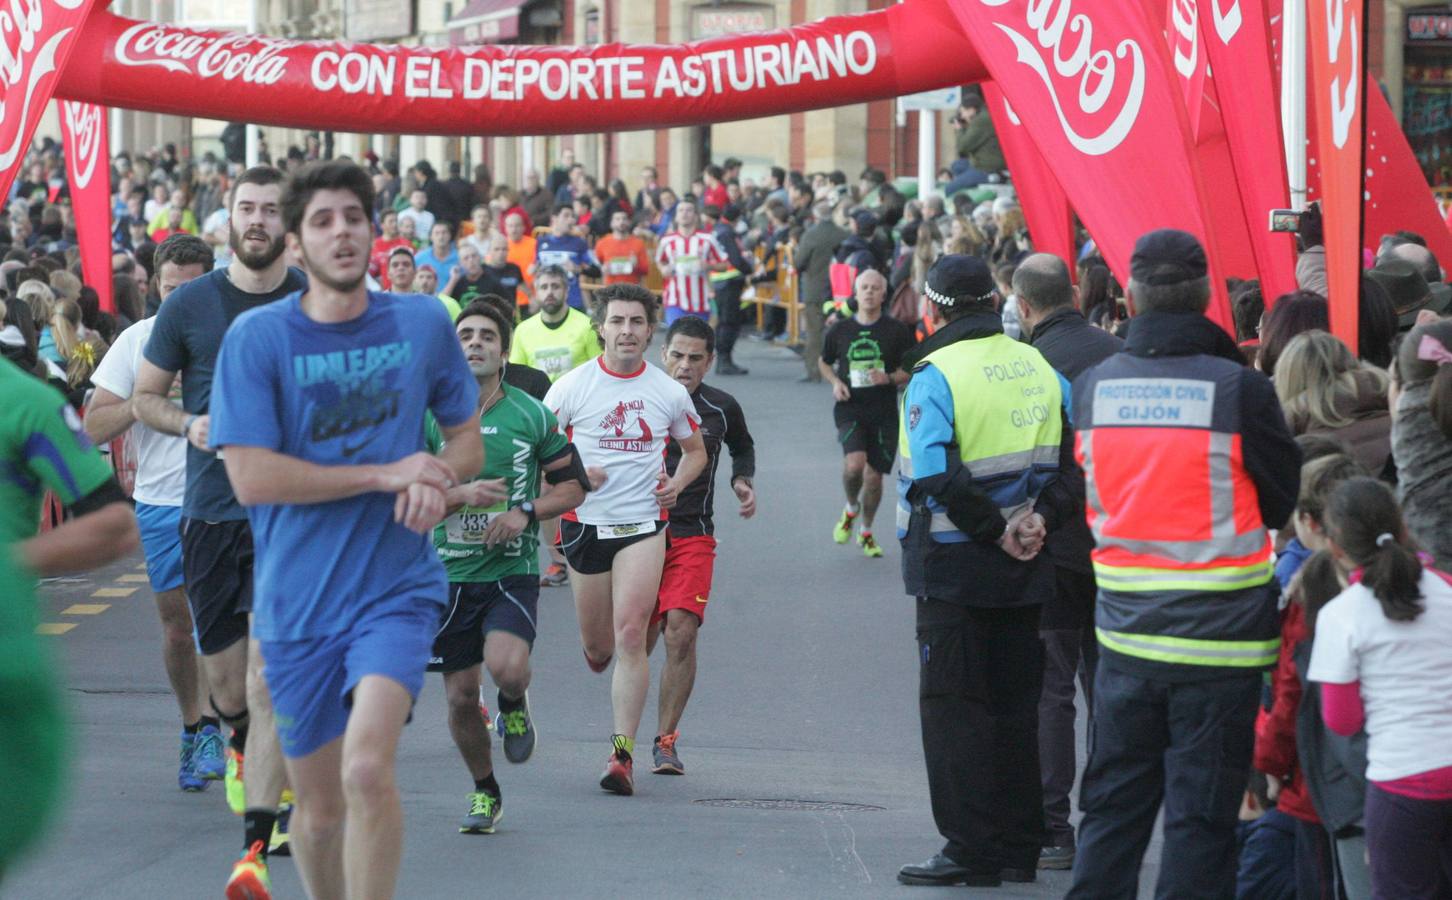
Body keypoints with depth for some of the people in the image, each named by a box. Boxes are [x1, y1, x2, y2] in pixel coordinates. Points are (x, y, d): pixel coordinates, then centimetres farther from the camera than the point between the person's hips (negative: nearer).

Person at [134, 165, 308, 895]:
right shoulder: (189, 305, 2)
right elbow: (144, 396, 11)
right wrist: (190, 423, -9)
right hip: (209, 512, 3)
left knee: (267, 683, -14)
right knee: (223, 680, 11)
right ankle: (245, 750, 47)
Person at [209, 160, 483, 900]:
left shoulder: (424, 325, 2)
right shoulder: (256, 338, -7)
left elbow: (467, 441, 16)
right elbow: (252, 477, -13)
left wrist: (439, 475, -9)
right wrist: (387, 474, -13)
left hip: (396, 588, 0)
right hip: (296, 598, 0)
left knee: (367, 768, -23)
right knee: (318, 805, 8)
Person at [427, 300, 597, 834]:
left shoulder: (531, 415, 0)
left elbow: (573, 485, 7)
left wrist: (525, 513, -10)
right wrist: (462, 495, -19)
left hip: (513, 570, -1)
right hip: (449, 573, 1)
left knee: (507, 666, -26)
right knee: (461, 697, 4)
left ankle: (515, 708, 11)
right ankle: (484, 792, 27)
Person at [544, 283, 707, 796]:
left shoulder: (669, 393, 2)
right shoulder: (573, 387, -2)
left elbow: (695, 450, 18)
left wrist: (676, 483, -2)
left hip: (643, 525, -1)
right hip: (585, 523, 1)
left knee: (631, 637, -15)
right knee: (597, 646, 10)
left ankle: (623, 752, -12)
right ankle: (598, 655, 49)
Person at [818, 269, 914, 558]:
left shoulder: (897, 331, 0)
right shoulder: (840, 331, 4)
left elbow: (912, 370, 5)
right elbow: (824, 362, 20)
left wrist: (890, 378, -16)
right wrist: (835, 382, -1)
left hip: (884, 412, 0)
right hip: (850, 410, 0)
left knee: (874, 474, 5)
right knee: (854, 463, -24)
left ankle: (866, 532, 27)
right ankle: (851, 508, 8)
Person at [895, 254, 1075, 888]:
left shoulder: (937, 374, -13)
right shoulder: (1040, 369, 6)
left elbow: (934, 477, -23)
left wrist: (994, 530, -13)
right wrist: (1041, 516, -3)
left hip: (953, 565, -6)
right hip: (1023, 573, 6)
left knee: (953, 705, 0)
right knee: (1016, 704, 12)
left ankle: (971, 848, -2)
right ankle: (1020, 849, 16)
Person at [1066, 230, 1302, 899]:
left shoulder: (1092, 387, -1)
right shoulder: (1240, 390, -13)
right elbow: (1285, 502, 0)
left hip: (1126, 636, 4)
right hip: (1220, 642, -4)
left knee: (1113, 803, 14)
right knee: (1201, 816, 1)